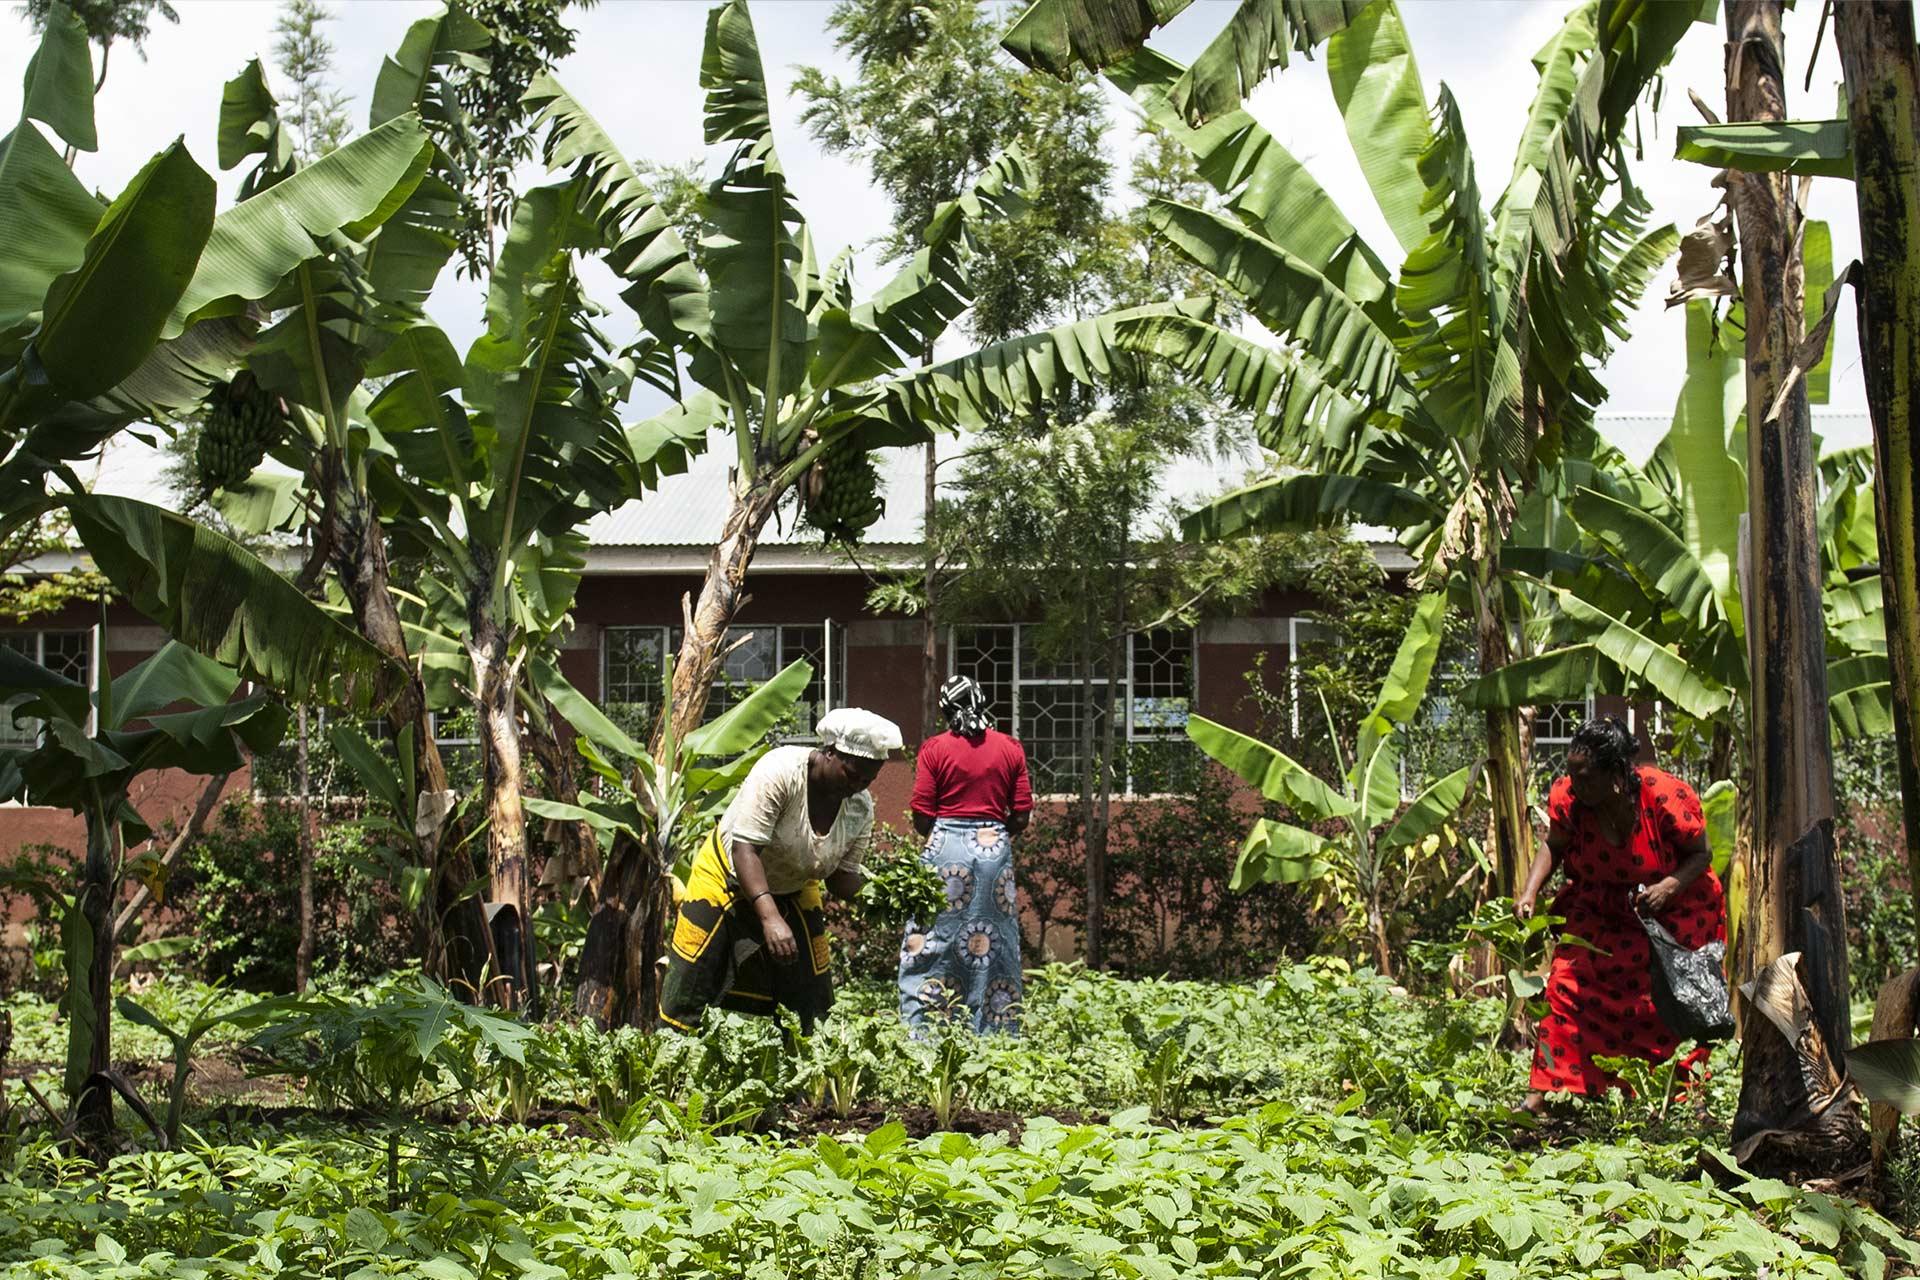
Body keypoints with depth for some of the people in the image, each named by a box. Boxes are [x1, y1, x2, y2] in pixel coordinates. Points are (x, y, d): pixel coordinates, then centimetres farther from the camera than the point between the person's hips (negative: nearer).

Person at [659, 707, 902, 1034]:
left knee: (810, 1002, 3)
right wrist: (771, 918, -44)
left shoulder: (861, 808, -13)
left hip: (793, 892, 5)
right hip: (728, 876, -5)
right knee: (686, 994, -8)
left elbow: (842, 878, -6)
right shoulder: (779, 771, -31)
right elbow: (744, 850, -34)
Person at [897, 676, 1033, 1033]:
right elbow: (1021, 817, 4)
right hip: (996, 849, 3)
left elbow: (921, 818, -4)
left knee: (933, 948, 1)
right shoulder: (1010, 749, 5)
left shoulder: (935, 749, -3)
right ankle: (994, 1039, 11)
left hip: (946, 847, -3)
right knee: (996, 948, 8)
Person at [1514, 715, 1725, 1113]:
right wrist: (1530, 892, -13)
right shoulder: (1568, 799, -19)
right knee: (1569, 984, -11)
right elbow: (1554, 846, 2)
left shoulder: (1666, 797, -27)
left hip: (1672, 912, -2)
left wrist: (1667, 887, -30)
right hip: (1599, 912, 2)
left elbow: (1701, 854, -12)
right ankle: (1540, 1096, -9)